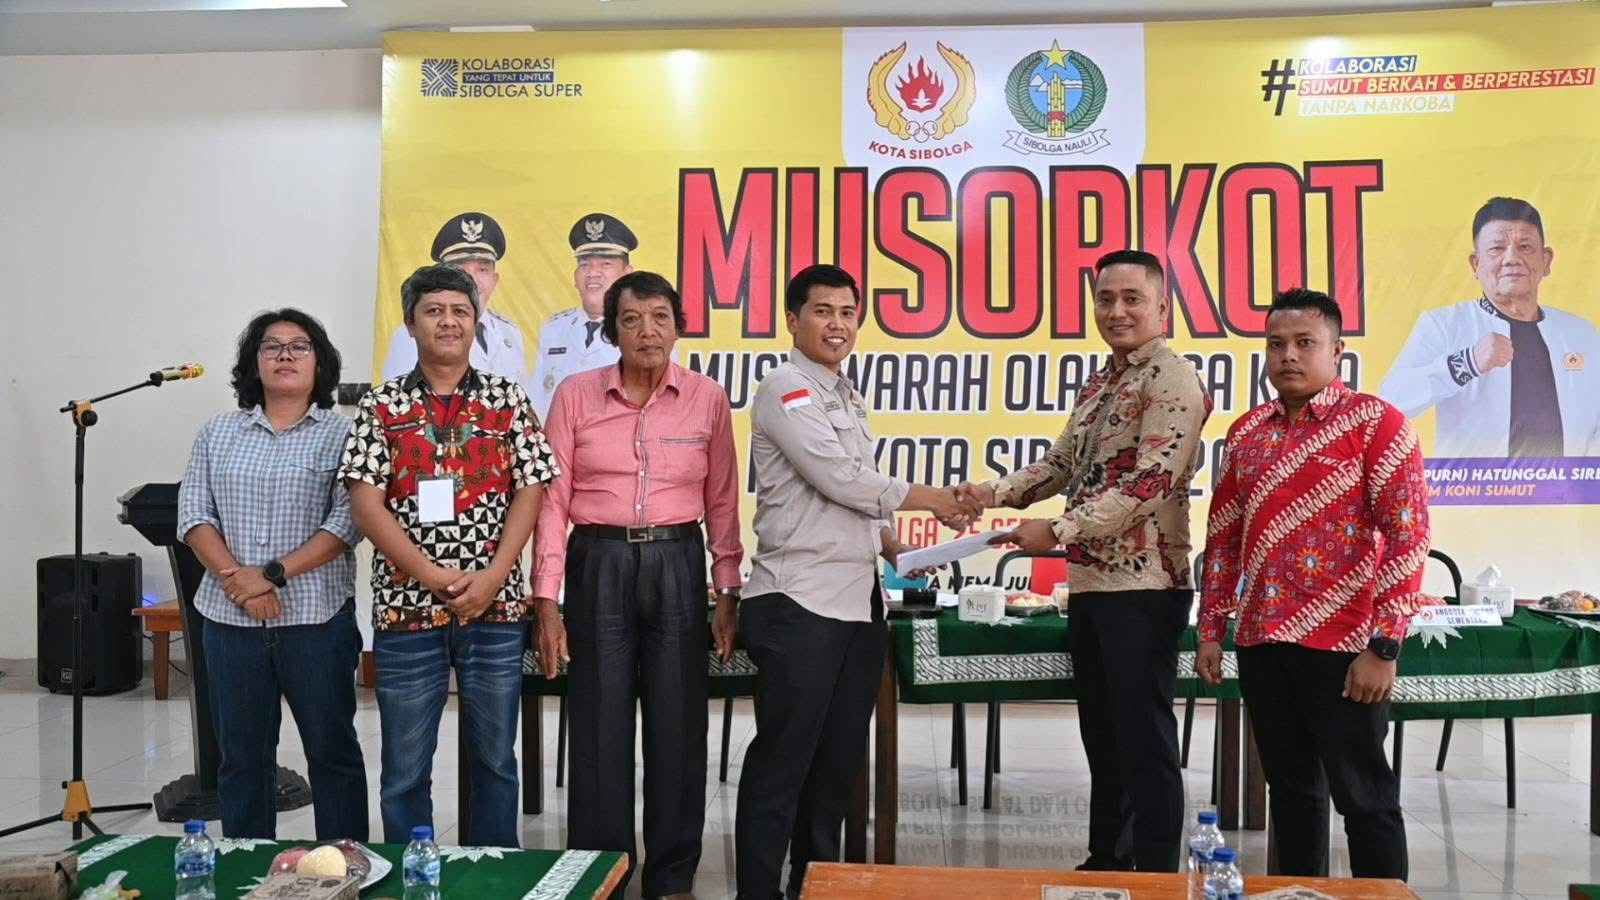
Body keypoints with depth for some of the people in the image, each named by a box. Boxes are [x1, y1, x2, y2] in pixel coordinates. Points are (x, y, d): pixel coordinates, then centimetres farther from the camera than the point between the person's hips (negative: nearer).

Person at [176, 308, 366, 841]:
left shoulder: (342, 434, 0)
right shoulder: (218, 433, 11)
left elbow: (347, 520, -9)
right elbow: (193, 515, 5)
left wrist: (275, 574, -16)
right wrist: (236, 578, -10)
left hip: (316, 616, -3)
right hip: (230, 617, 4)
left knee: (331, 748, 5)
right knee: (241, 753, 11)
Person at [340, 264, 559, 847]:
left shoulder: (508, 400, 5)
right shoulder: (381, 406, 3)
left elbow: (529, 491, 0)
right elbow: (366, 503, -4)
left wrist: (493, 575, -12)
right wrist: (432, 575, -14)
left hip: (497, 606, 1)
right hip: (407, 606, -1)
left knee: (494, 760, 12)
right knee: (405, 770, 9)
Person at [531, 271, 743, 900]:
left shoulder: (708, 398, 2)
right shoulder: (576, 395, -1)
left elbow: (721, 502, 6)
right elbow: (552, 500, -2)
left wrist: (729, 592, 4)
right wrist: (546, 602, -7)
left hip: (678, 567, 1)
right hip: (598, 566, -1)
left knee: (678, 726, 6)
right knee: (600, 728, 6)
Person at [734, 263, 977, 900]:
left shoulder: (848, 398, 18)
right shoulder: (786, 390, -8)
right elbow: (839, 478, -15)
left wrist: (893, 546, 11)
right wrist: (933, 500, -6)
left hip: (858, 598, 9)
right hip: (800, 601, -8)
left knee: (841, 753, 14)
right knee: (783, 757, -3)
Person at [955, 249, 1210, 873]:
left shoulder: (1172, 378, -11)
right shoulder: (1098, 384, 17)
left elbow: (1150, 482, -20)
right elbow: (1062, 464, 20)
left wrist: (1057, 531, -19)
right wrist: (996, 492, 3)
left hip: (1144, 586, -8)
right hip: (1091, 582, 9)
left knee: (1144, 739, -1)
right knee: (1102, 734, 16)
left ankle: (1157, 878, 11)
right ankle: (1106, 863, 29)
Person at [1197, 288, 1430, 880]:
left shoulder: (1375, 423, -5)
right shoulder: (1246, 432, 10)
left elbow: (1408, 536, -11)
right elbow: (1224, 537, 14)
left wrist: (1384, 646, -15)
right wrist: (1211, 631, 10)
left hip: (1343, 646, -5)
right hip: (1261, 644, 5)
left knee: (1364, 795, 4)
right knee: (1290, 788, 15)